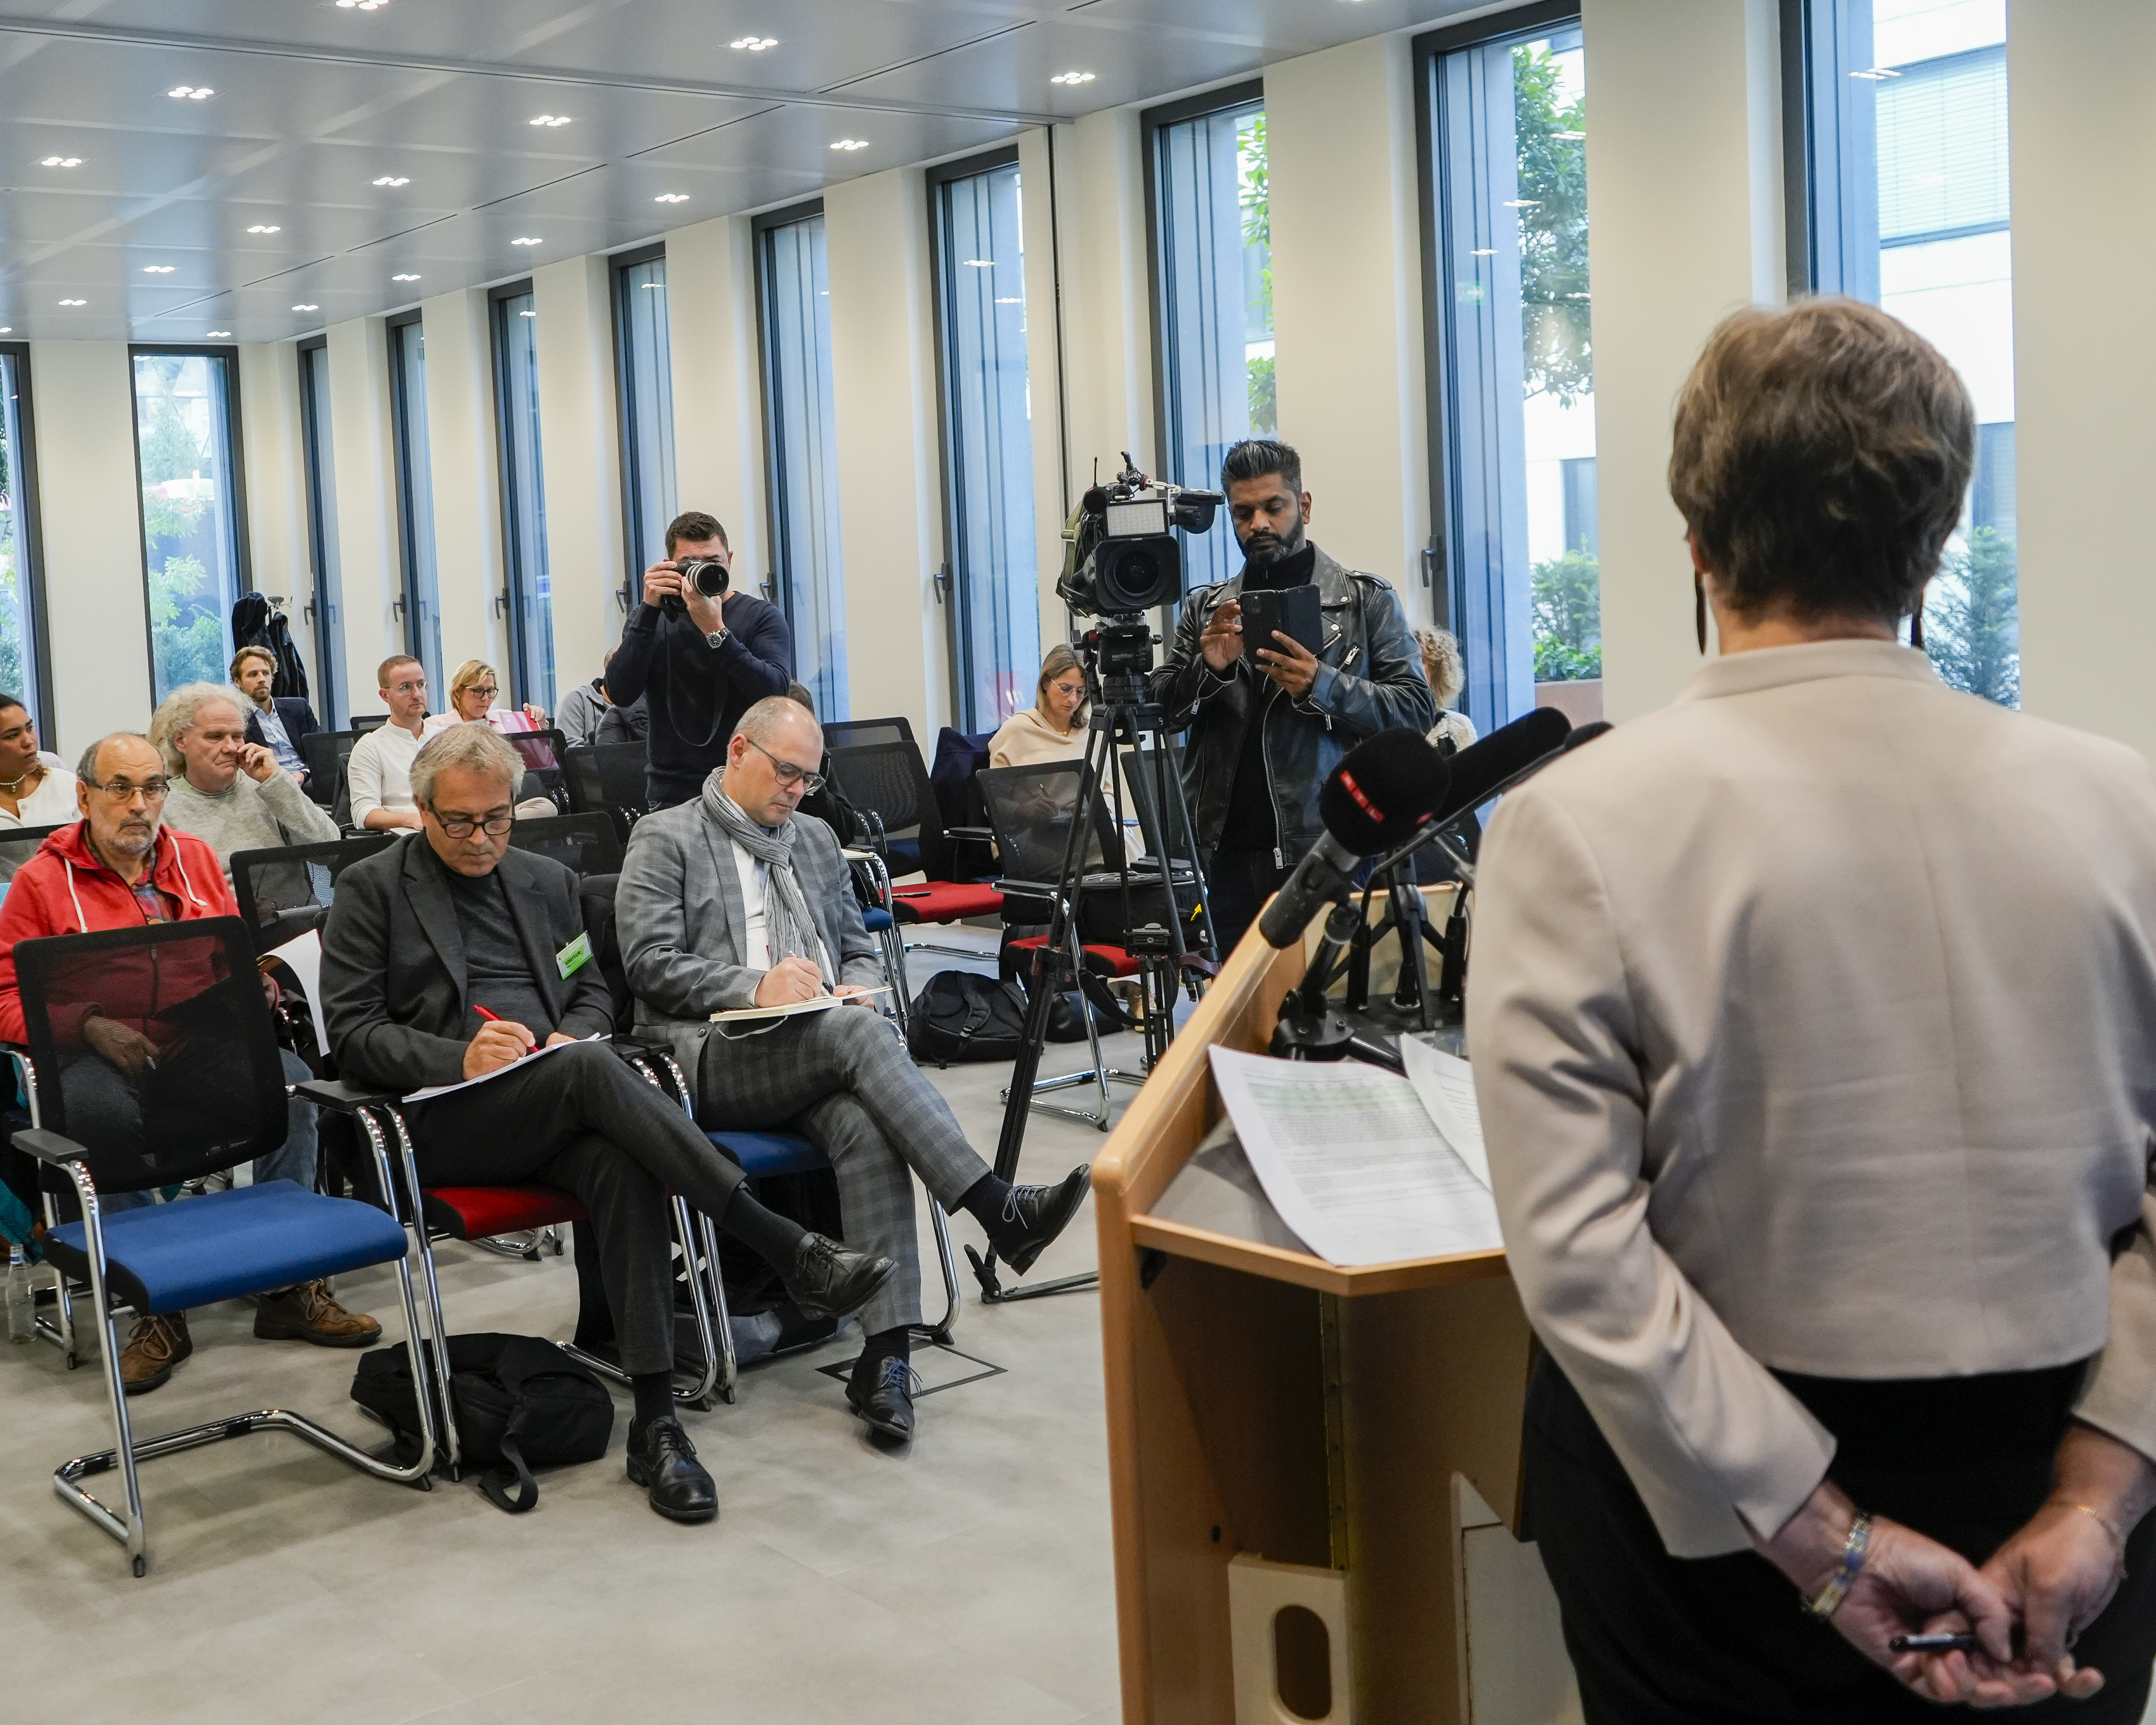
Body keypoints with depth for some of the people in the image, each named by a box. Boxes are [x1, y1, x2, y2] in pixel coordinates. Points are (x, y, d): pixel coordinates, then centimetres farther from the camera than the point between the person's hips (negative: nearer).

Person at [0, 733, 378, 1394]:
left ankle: (289, 1286, -16)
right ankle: (157, 1308, -25)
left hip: (205, 1044, 3)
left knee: (290, 1077, -25)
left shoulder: (196, 859, 17)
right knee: (99, 1106, -37)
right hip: (102, 1055, -3)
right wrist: (92, 1027, -17)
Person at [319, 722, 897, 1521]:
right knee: (594, 1070, -35)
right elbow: (351, 1030, 0)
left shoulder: (548, 882, 22)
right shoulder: (371, 889, 8)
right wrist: (458, 1057, -17)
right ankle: (790, 1252, -40)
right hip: (445, 1118, -4)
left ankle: (656, 1422, -33)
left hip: (554, 1108, 4)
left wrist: (570, 1037, -3)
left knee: (623, 1164, -33)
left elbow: (593, 992, 22)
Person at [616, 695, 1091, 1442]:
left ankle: (884, 1353, -38)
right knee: (856, 1034, -34)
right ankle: (1000, 1213, -38)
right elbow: (649, 963, -5)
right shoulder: (665, 839, 7)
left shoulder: (816, 841, 25)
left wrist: (854, 988, 1)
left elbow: (860, 950, 26)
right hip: (716, 1058, -4)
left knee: (867, 1127, -31)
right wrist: (755, 985, -18)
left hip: (819, 1056, 5)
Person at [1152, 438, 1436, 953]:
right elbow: (1161, 709, 13)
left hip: (1333, 851, -3)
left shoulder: (1367, 600, 6)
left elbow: (1417, 709, -1)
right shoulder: (1205, 609, 15)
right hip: (1234, 851, 3)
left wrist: (1323, 686, -15)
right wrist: (1208, 668, -6)